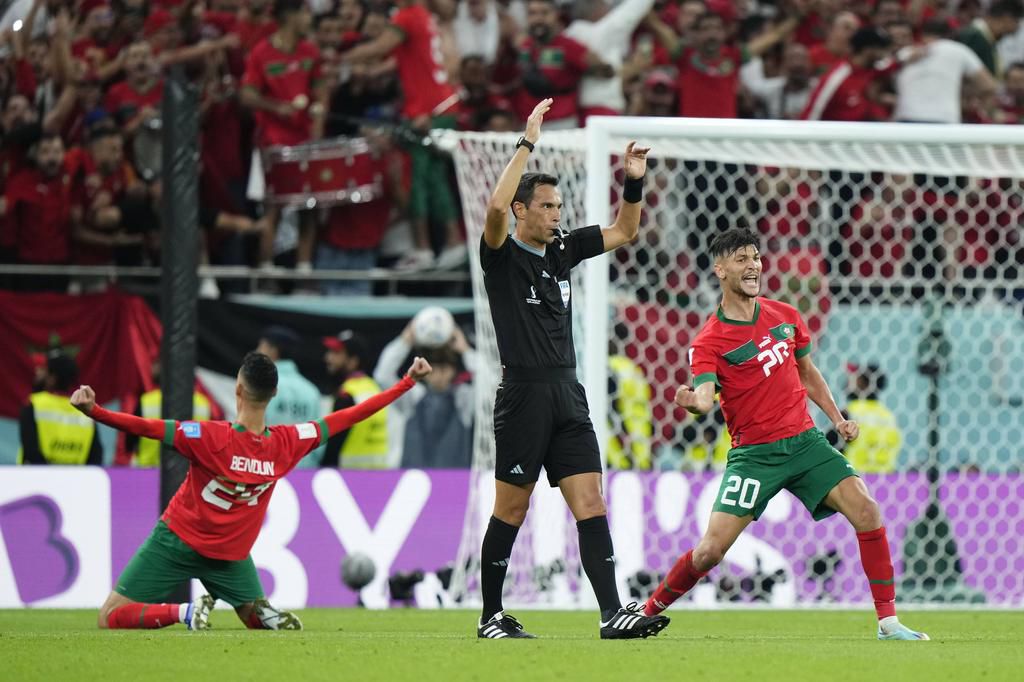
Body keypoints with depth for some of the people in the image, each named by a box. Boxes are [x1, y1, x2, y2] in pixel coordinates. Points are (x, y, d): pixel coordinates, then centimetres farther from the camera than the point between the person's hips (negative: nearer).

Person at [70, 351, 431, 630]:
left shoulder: (209, 438, -26)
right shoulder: (287, 443, -14)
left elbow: (146, 427, -34)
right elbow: (351, 417, -8)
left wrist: (93, 410, -38)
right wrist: (409, 381, 0)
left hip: (177, 540, -3)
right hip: (231, 555, 3)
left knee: (111, 618, 1)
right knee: (258, 615, 23)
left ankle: (186, 612, -20)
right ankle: (265, 613, -13)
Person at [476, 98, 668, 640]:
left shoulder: (563, 248, 13)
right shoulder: (502, 254, -5)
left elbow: (623, 232, 22)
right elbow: (495, 207, -25)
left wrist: (634, 183, 5)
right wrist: (528, 143, -23)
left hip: (568, 397, 6)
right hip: (522, 397, -6)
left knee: (591, 504, -4)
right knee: (511, 510, 1)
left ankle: (612, 614, -10)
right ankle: (491, 617, 12)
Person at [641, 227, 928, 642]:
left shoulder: (786, 317, 9)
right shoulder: (710, 341, -8)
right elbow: (705, 398, -23)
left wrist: (837, 418, 14)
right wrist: (693, 402, -46)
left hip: (803, 440, 4)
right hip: (753, 453, -4)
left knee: (866, 511, -15)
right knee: (710, 550, -12)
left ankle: (888, 622, -8)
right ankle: (647, 612, 12)